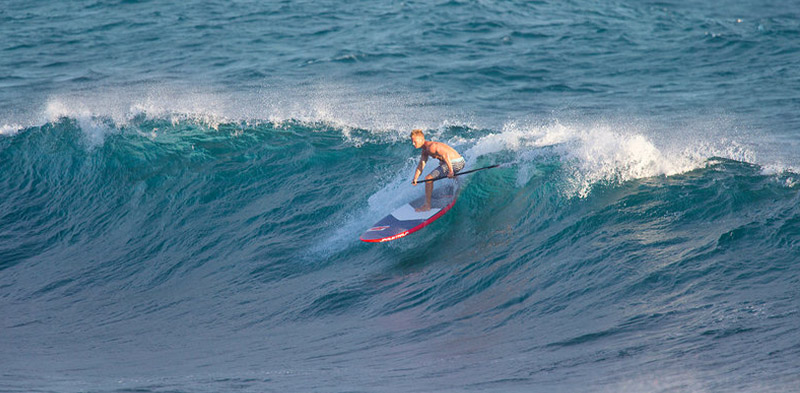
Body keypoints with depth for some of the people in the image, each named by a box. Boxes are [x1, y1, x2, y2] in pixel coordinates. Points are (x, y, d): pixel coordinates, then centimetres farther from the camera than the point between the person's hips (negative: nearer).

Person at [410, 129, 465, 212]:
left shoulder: (431, 147, -19)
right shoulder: (425, 150, 13)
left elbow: (445, 154, -31)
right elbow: (421, 165, 13)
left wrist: (450, 171, -34)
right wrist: (415, 178, 0)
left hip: (454, 163, -10)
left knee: (429, 178, -12)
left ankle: (427, 205, -8)